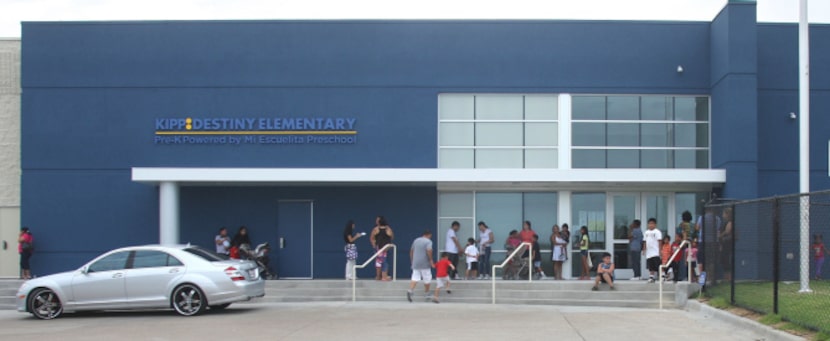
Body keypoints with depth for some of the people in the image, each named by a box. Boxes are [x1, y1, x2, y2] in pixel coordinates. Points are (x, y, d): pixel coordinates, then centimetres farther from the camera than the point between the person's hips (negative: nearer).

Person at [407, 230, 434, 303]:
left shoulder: (416, 240, 13)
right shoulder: (428, 241, -7)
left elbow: (411, 251, 17)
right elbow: (429, 251, -22)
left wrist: (412, 261, 24)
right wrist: (431, 261, -15)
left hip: (415, 264, 5)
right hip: (425, 264, -5)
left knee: (415, 278, -1)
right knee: (427, 279, 9)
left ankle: (410, 291, -23)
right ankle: (426, 294, 18)